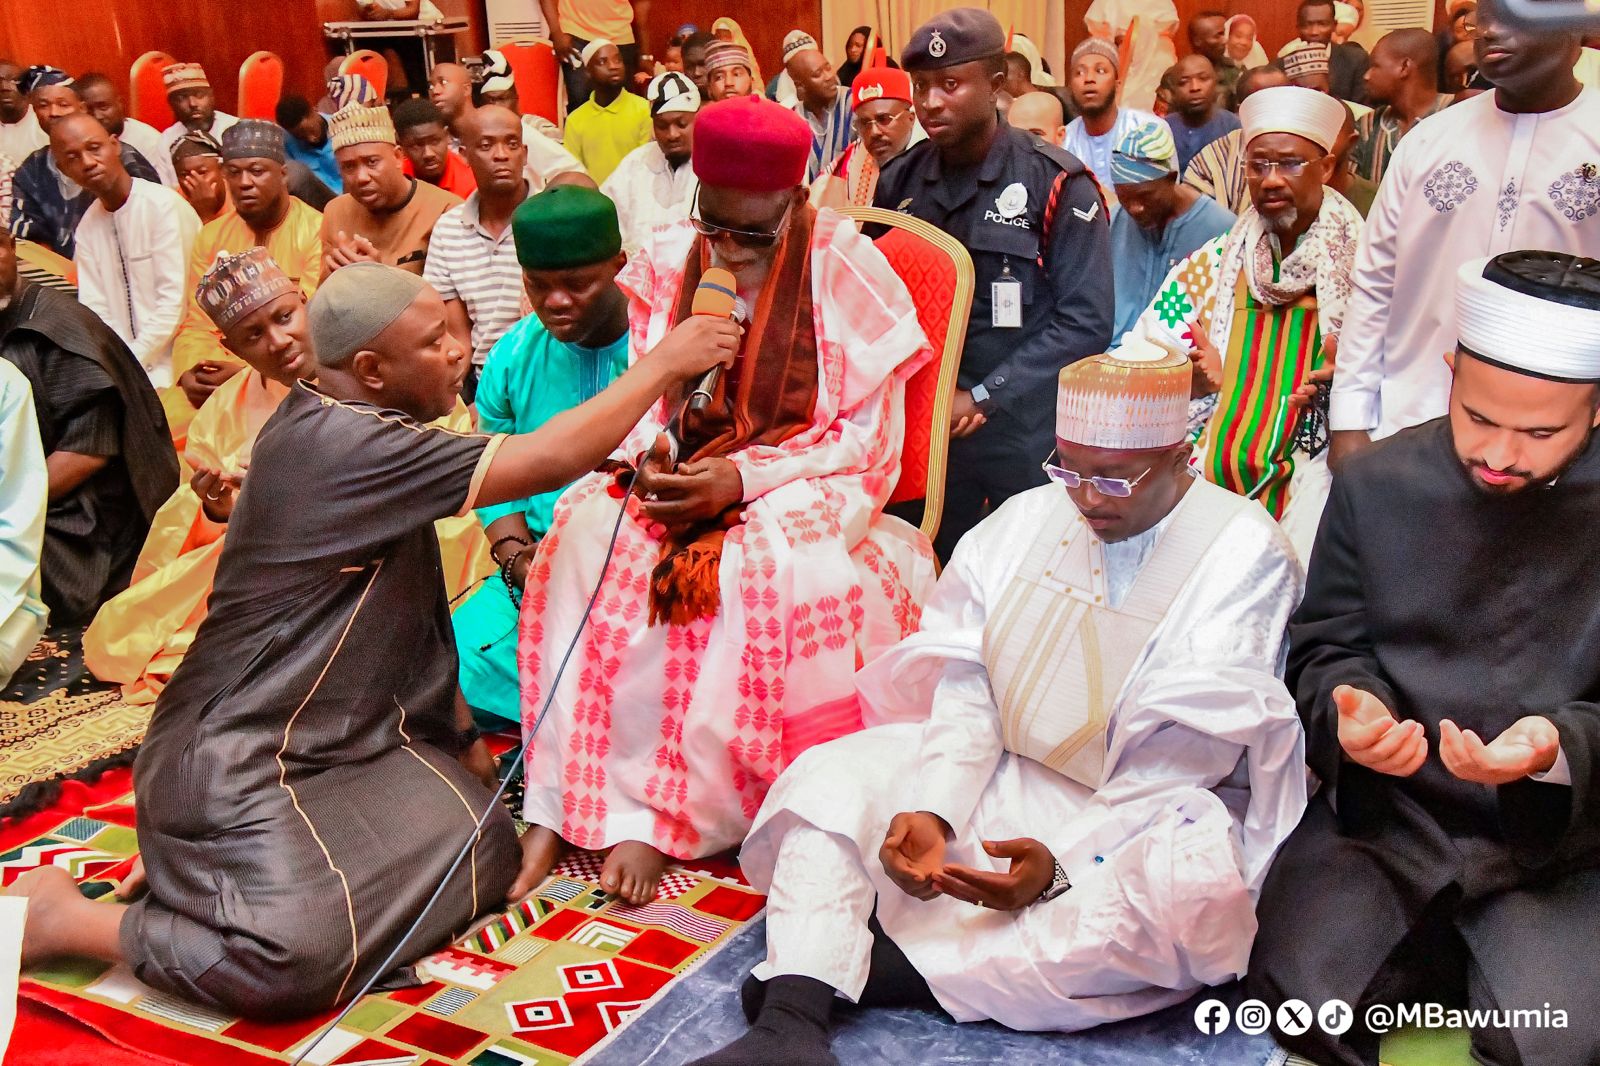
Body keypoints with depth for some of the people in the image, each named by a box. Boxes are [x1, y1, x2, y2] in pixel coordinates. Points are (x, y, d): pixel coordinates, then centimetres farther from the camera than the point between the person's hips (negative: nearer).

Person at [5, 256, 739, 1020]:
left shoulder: (342, 425, 8)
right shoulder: (338, 444, -23)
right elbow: (546, 462, -26)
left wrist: (458, 732, 17)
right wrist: (664, 364, -16)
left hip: (345, 733, 10)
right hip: (240, 754, -10)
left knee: (482, 850, -1)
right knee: (300, 957, -25)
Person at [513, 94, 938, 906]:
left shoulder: (845, 270, -7)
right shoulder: (667, 262, 5)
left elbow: (866, 443, -9)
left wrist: (743, 479, -21)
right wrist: (648, 456, -17)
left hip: (803, 494, -3)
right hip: (685, 480, 4)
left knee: (750, 566, -36)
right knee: (587, 531, -26)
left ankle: (649, 821, -26)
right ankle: (557, 814, -24)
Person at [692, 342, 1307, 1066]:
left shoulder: (1247, 556, -9)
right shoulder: (1025, 521, 2)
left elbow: (1187, 760, -14)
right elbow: (968, 691, -3)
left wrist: (1062, 866, -24)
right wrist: (933, 813, -20)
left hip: (1141, 812, -3)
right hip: (1005, 780, 4)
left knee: (1199, 887, -36)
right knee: (829, 776, -14)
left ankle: (882, 967, -31)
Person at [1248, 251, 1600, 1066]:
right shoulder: (1376, 484, -1)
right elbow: (1326, 649, 4)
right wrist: (1353, 707, -19)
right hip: (1386, 811, 1)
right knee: (1301, 992, -18)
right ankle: (1440, 958, 12)